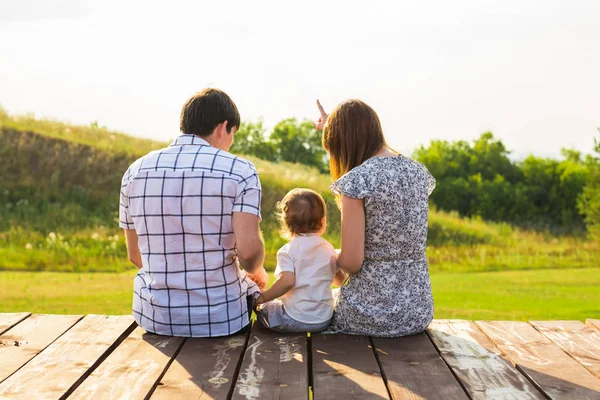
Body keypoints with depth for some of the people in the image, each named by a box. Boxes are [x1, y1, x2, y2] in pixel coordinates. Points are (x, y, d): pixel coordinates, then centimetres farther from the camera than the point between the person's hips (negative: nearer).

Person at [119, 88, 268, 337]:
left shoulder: (136, 171, 1)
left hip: (154, 317, 3)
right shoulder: (239, 170, -11)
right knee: (252, 285, 31)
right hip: (222, 318, -3)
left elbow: (135, 256, 7)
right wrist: (257, 274, 3)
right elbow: (249, 251, -20)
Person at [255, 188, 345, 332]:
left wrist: (262, 297, -10)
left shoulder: (287, 250, -10)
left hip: (295, 320, -4)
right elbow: (340, 281, 14)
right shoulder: (329, 248, 4)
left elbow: (287, 282, -23)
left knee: (262, 307, 18)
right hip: (324, 320, 4)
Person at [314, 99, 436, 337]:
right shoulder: (419, 172, 2)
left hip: (370, 315, -6)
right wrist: (335, 128, 33)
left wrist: (334, 257, 3)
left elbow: (351, 262, -20)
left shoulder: (356, 180, -19)